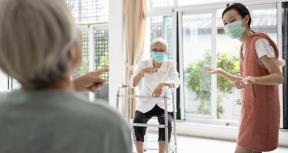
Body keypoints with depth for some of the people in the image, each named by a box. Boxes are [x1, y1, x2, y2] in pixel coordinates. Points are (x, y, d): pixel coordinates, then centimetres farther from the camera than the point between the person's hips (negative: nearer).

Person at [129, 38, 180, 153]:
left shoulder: (170, 65, -4)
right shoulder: (144, 64, -3)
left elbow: (176, 82, -22)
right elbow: (132, 84, -14)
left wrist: (163, 84, -45)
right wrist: (142, 71, -33)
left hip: (164, 104, -1)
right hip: (146, 103, 1)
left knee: (166, 123, -30)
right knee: (137, 122, -27)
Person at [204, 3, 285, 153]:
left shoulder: (259, 42, -14)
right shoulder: (244, 47, 13)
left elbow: (278, 77, -20)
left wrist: (252, 79, -36)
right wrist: (221, 72, 24)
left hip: (260, 110, -9)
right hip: (251, 109, 9)